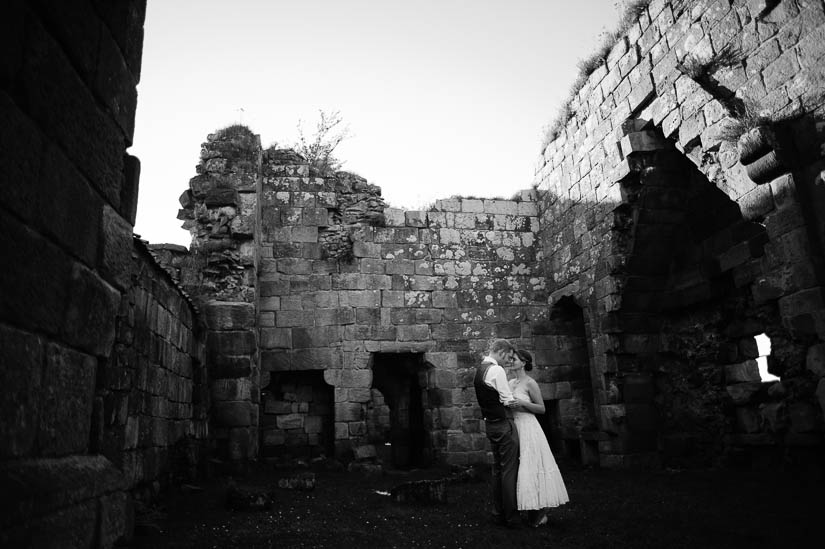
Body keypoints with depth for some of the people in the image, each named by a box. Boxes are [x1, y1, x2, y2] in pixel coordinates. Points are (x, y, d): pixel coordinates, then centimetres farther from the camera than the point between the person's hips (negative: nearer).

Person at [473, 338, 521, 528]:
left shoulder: (479, 369, 12)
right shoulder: (497, 370, -17)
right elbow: (509, 400, -14)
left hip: (490, 423, 9)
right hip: (504, 424, -9)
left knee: (498, 469, 15)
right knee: (509, 470, -3)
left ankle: (499, 514, 23)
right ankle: (511, 517, 2)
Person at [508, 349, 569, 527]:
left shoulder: (530, 383, -10)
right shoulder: (511, 383, 10)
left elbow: (542, 408, -9)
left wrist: (522, 403, -19)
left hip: (528, 428, -7)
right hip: (513, 427, 7)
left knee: (532, 468, -3)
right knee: (519, 469, 9)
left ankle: (541, 511, 10)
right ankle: (533, 512, 19)